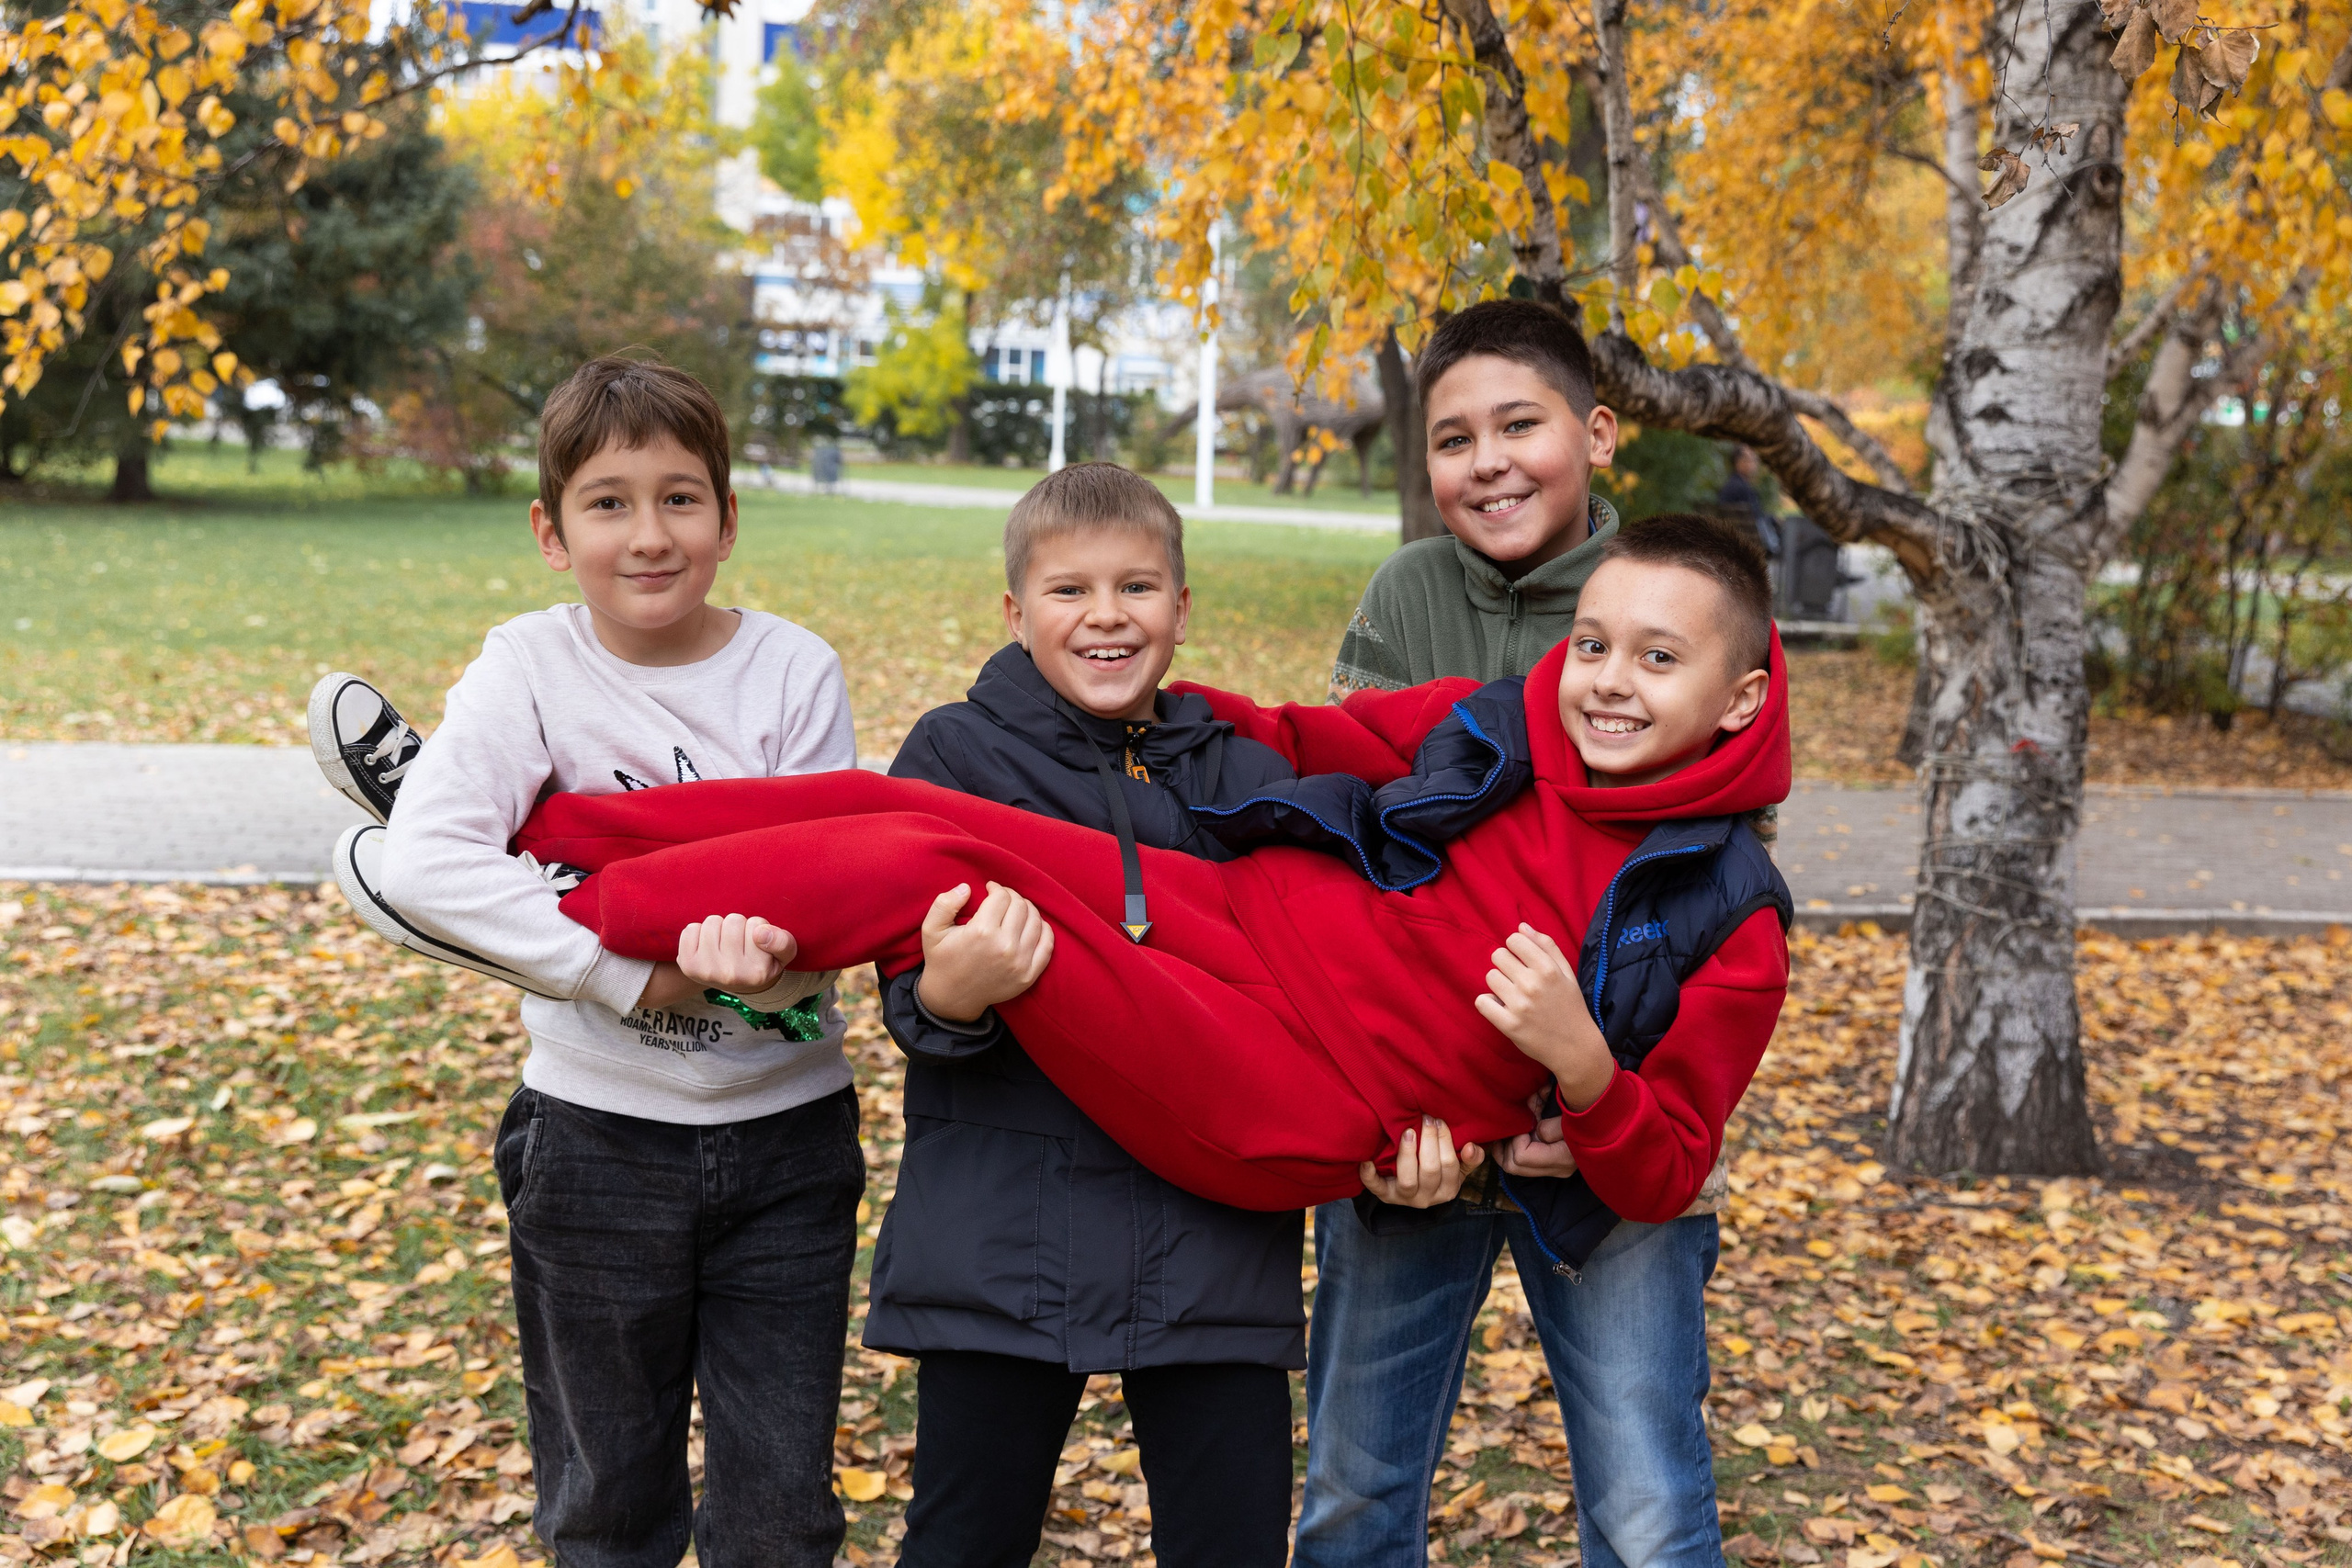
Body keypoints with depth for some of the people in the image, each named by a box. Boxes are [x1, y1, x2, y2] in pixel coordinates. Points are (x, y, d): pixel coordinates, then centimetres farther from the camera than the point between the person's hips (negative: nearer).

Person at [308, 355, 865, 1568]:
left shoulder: (795, 671, -6)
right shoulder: (533, 665, -9)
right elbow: (429, 864, -25)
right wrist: (635, 974, -26)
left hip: (786, 1126, 1)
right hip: (600, 1134, 0)